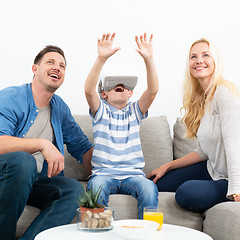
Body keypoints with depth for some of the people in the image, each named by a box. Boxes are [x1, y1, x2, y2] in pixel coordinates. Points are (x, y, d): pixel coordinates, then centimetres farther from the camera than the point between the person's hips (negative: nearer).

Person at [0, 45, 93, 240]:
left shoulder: (61, 108, 12)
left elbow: (82, 147, 19)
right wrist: (42, 144, -28)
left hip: (33, 181, 5)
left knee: (74, 189, -22)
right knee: (22, 160, -37)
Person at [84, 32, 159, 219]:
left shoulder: (135, 111, 16)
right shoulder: (100, 111, 11)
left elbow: (153, 90, -2)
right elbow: (89, 90, -10)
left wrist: (149, 59, -17)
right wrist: (101, 59, -24)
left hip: (133, 174, 2)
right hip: (103, 173, -1)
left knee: (149, 188, -30)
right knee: (97, 186, -35)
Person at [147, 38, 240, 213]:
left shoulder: (225, 93, -19)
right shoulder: (201, 99, 7)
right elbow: (203, 151, 11)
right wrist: (167, 167, 13)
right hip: (212, 169, 9)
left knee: (187, 192, -32)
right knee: (153, 183, 9)